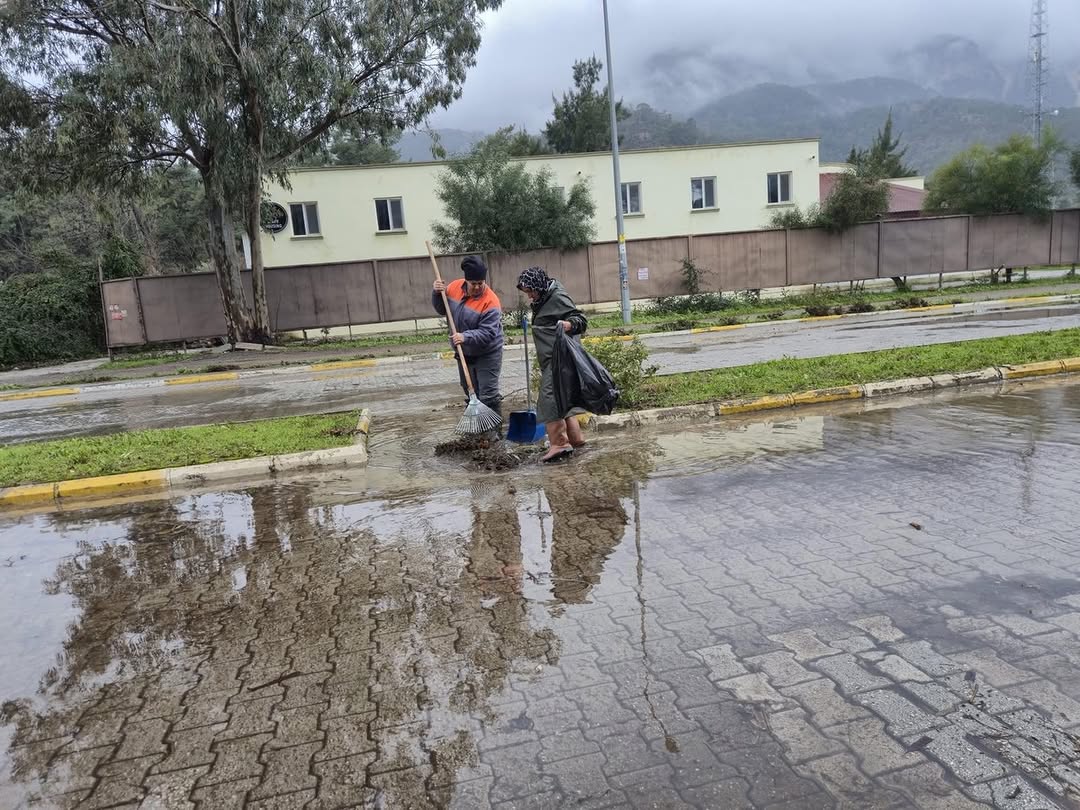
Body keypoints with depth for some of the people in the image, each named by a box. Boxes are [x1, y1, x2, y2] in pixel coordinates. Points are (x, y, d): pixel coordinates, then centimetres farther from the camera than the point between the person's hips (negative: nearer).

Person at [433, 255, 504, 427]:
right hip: (464, 353, 7)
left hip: (487, 354, -7)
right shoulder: (455, 287, -7)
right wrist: (437, 293, -10)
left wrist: (466, 337, -43)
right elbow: (442, 309, 8)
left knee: (488, 395, -7)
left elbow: (487, 333, -30)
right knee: (470, 392, 19)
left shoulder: (490, 302, -26)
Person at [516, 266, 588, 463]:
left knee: (549, 397, -15)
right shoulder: (544, 299, 19)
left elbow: (581, 318, -18)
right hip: (551, 359, 11)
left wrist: (569, 324, -35)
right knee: (560, 397, 14)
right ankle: (575, 438, 23)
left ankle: (559, 443, -14)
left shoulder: (558, 297, -12)